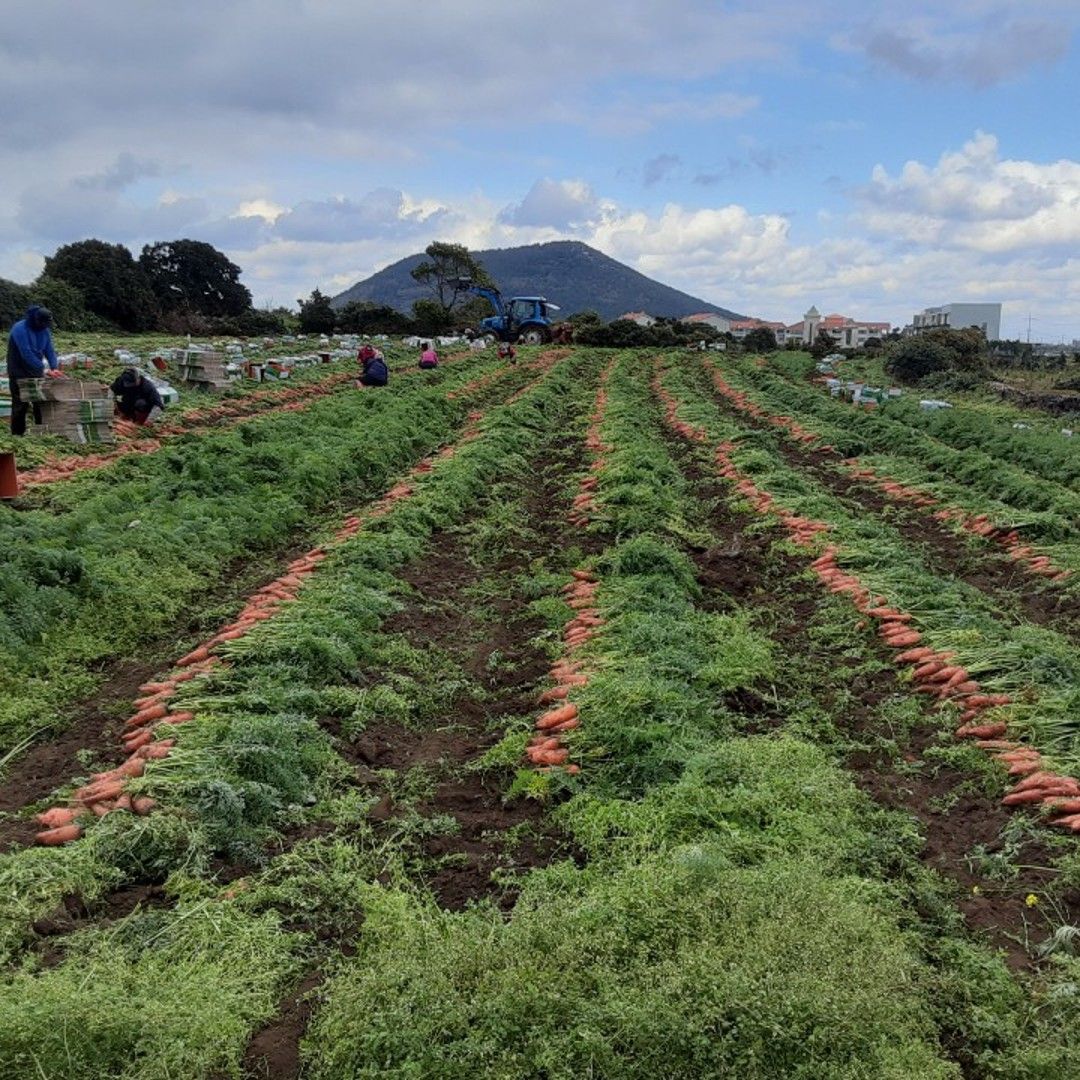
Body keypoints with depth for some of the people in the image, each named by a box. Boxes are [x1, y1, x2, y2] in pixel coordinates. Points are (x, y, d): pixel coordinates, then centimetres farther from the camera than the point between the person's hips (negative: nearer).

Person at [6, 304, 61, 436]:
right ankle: (18, 434, 4)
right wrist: (45, 370, -30)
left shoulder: (44, 330, 2)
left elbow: (49, 350, 1)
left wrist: (54, 368, -17)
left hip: (36, 372, 6)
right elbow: (27, 354, -27)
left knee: (40, 403, 6)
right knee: (21, 405, -3)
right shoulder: (20, 329, -19)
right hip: (19, 374, -6)